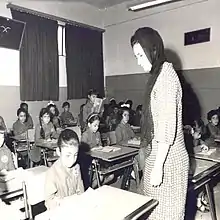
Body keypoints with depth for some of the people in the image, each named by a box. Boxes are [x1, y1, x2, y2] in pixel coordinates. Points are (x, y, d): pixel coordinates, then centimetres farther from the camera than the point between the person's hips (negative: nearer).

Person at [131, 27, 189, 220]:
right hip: (159, 154, 9)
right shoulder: (159, 74, 12)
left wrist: (158, 165, -19)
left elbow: (168, 125, -21)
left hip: (167, 159, -9)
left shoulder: (166, 74, -16)